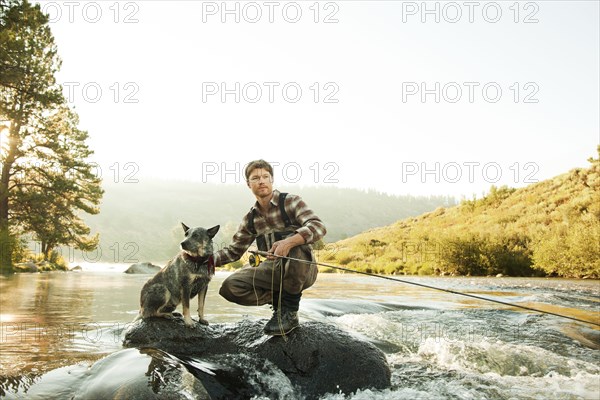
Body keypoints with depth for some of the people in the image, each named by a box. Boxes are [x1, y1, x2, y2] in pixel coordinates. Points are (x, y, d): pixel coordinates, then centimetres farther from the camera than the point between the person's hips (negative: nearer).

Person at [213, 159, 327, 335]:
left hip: (302, 269, -4)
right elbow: (233, 251, 15)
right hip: (273, 271, 4)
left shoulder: (290, 202, -8)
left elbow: (318, 227, -24)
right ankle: (279, 301, 5)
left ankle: (289, 312, -17)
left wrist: (289, 242, -42)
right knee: (230, 286, -16)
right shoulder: (250, 219, 8)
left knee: (295, 245, -38)